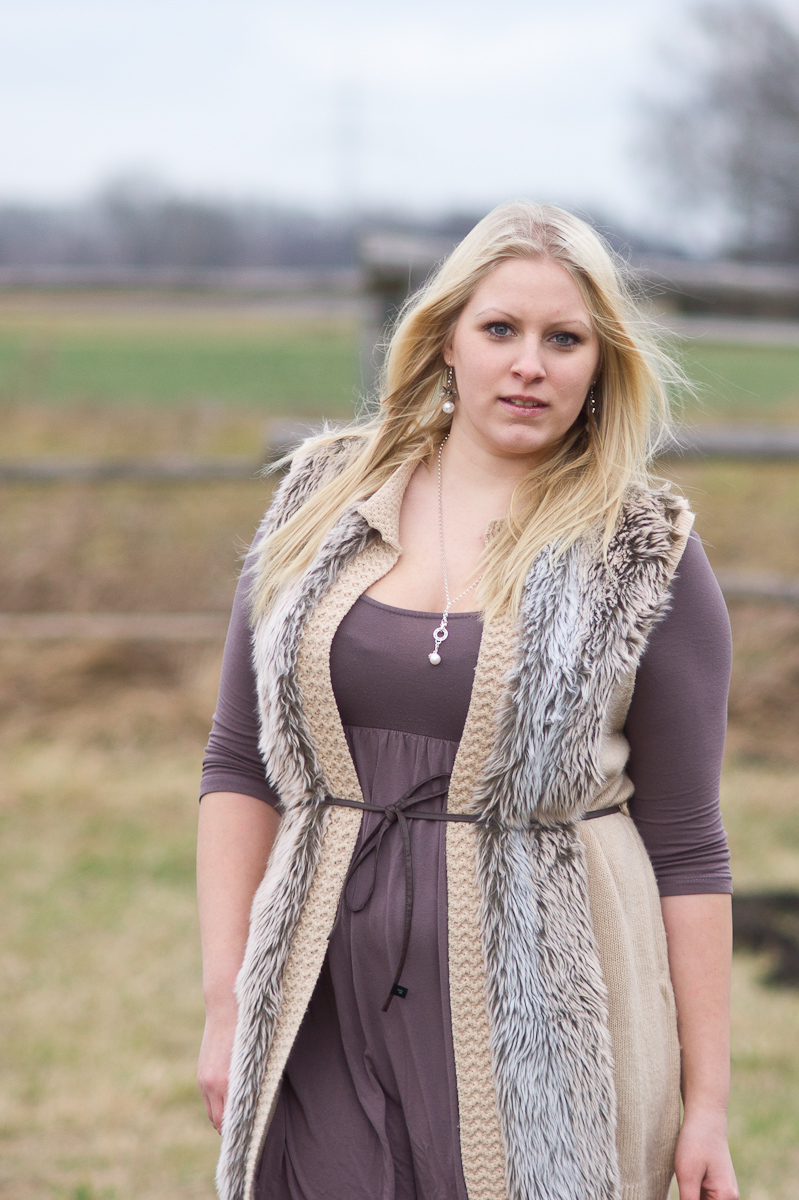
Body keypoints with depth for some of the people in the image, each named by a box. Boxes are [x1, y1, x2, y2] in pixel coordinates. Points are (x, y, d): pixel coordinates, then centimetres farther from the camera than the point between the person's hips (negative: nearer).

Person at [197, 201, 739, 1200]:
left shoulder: (643, 556, -1)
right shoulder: (323, 501, 7)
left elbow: (685, 845, -1)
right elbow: (240, 764, 8)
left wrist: (706, 1100, -3)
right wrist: (226, 1000, 1)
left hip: (538, 1015, -2)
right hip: (327, 1013, 2)